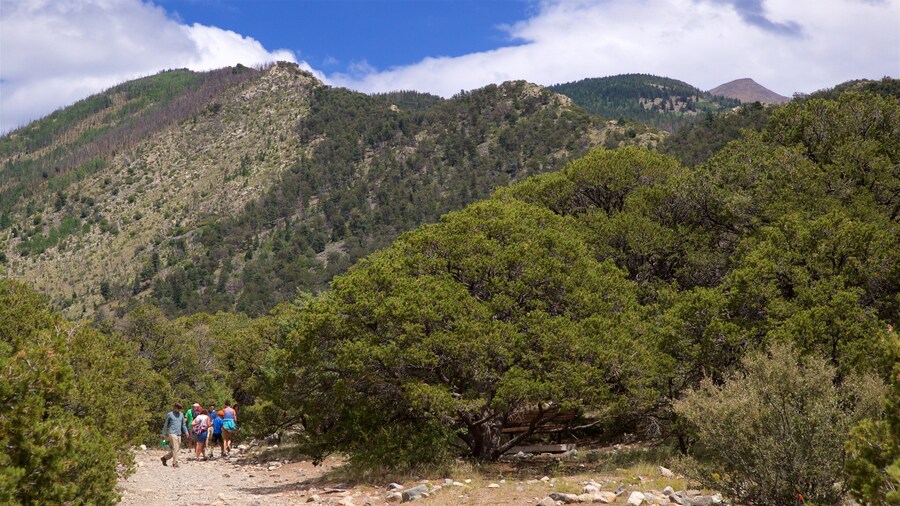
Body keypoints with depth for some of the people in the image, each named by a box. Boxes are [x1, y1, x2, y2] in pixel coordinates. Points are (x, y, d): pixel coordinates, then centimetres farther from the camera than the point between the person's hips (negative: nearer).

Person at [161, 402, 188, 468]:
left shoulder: (181, 415, 14)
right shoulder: (170, 414, 1)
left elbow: (183, 425, 19)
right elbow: (166, 425, 5)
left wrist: (186, 431, 3)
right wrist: (163, 435, 4)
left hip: (179, 434, 6)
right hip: (172, 433, -6)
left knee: (177, 449, 8)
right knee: (175, 448, -13)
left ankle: (164, 458, 24)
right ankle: (175, 463, -10)